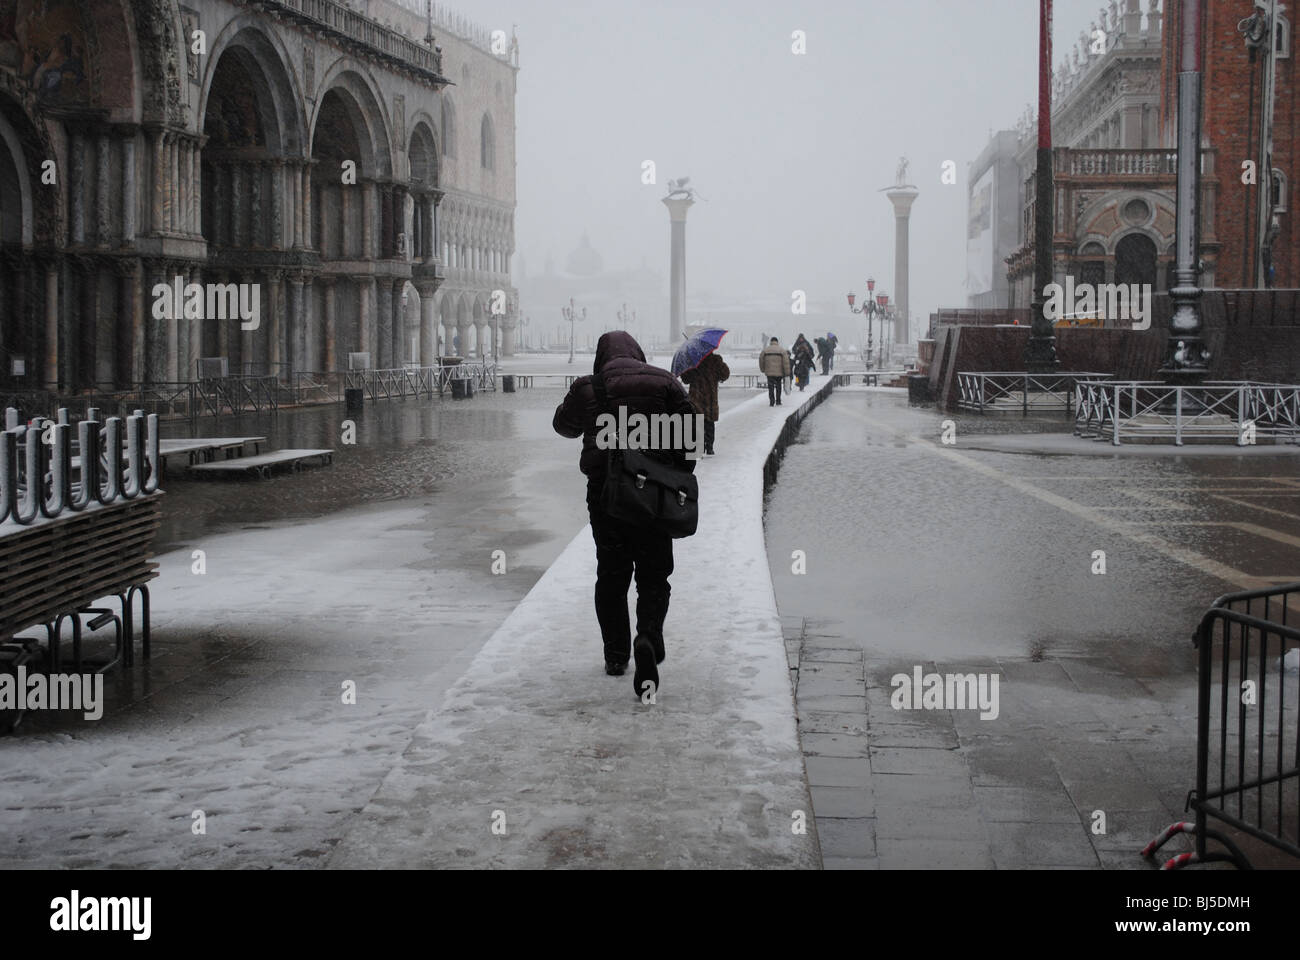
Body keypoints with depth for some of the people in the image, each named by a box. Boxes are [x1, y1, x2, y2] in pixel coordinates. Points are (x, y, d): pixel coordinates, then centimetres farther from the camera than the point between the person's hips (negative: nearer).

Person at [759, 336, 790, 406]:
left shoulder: (765, 350, 1)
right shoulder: (782, 351, -2)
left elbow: (761, 360, 8)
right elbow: (786, 362, -6)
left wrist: (762, 369, 22)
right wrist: (787, 373, -2)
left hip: (769, 372, 0)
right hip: (779, 372, 0)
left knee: (771, 387, 4)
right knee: (778, 387, 15)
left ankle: (771, 402, -5)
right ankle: (778, 401, 19)